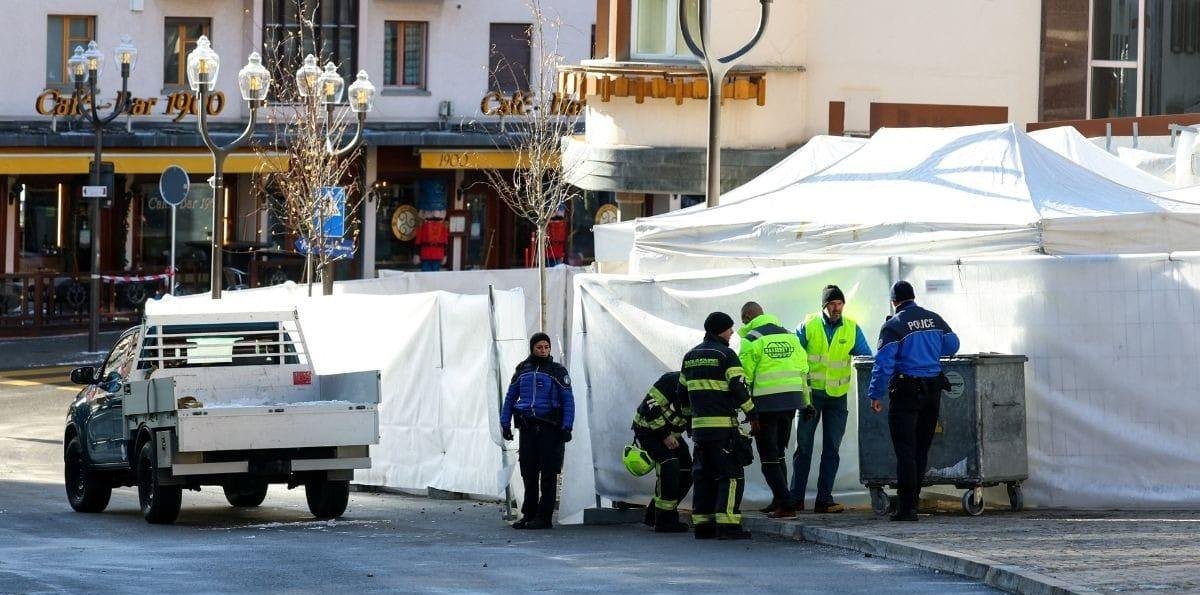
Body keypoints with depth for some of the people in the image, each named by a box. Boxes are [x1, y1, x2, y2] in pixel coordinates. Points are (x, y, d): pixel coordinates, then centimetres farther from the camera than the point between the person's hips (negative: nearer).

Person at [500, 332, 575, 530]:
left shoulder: (557, 371, 1)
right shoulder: (523, 370, 12)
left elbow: (568, 400, -1)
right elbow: (510, 397, 19)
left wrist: (566, 427, -9)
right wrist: (505, 423, 13)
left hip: (550, 428, -4)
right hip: (527, 428, 4)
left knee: (548, 474, -3)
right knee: (529, 473, 5)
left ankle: (543, 517, -2)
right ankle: (529, 515, 13)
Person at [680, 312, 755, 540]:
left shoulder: (691, 356, 15)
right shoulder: (726, 355, -7)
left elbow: (682, 390, 21)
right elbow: (739, 387, -13)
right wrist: (752, 416, -6)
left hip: (699, 424, 7)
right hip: (724, 424, -7)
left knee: (704, 475, 12)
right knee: (730, 475, -5)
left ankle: (702, 524, 10)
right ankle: (727, 524, -14)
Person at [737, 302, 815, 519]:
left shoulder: (751, 340, -6)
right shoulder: (789, 336, 14)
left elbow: (745, 378, -9)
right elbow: (803, 371, 17)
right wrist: (807, 402, 23)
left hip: (766, 403, -6)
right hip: (791, 401, 6)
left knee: (769, 457, -2)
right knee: (778, 454, 21)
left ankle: (785, 505, -11)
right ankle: (779, 500, 25)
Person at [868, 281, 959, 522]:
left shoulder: (894, 326, -11)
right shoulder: (934, 319, 5)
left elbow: (884, 363, -16)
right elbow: (952, 345, 17)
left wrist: (876, 394, -9)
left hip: (906, 393, -5)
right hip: (933, 390, 5)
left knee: (905, 450, -3)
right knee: (922, 448, 15)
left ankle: (906, 507, -7)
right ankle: (912, 499, 22)